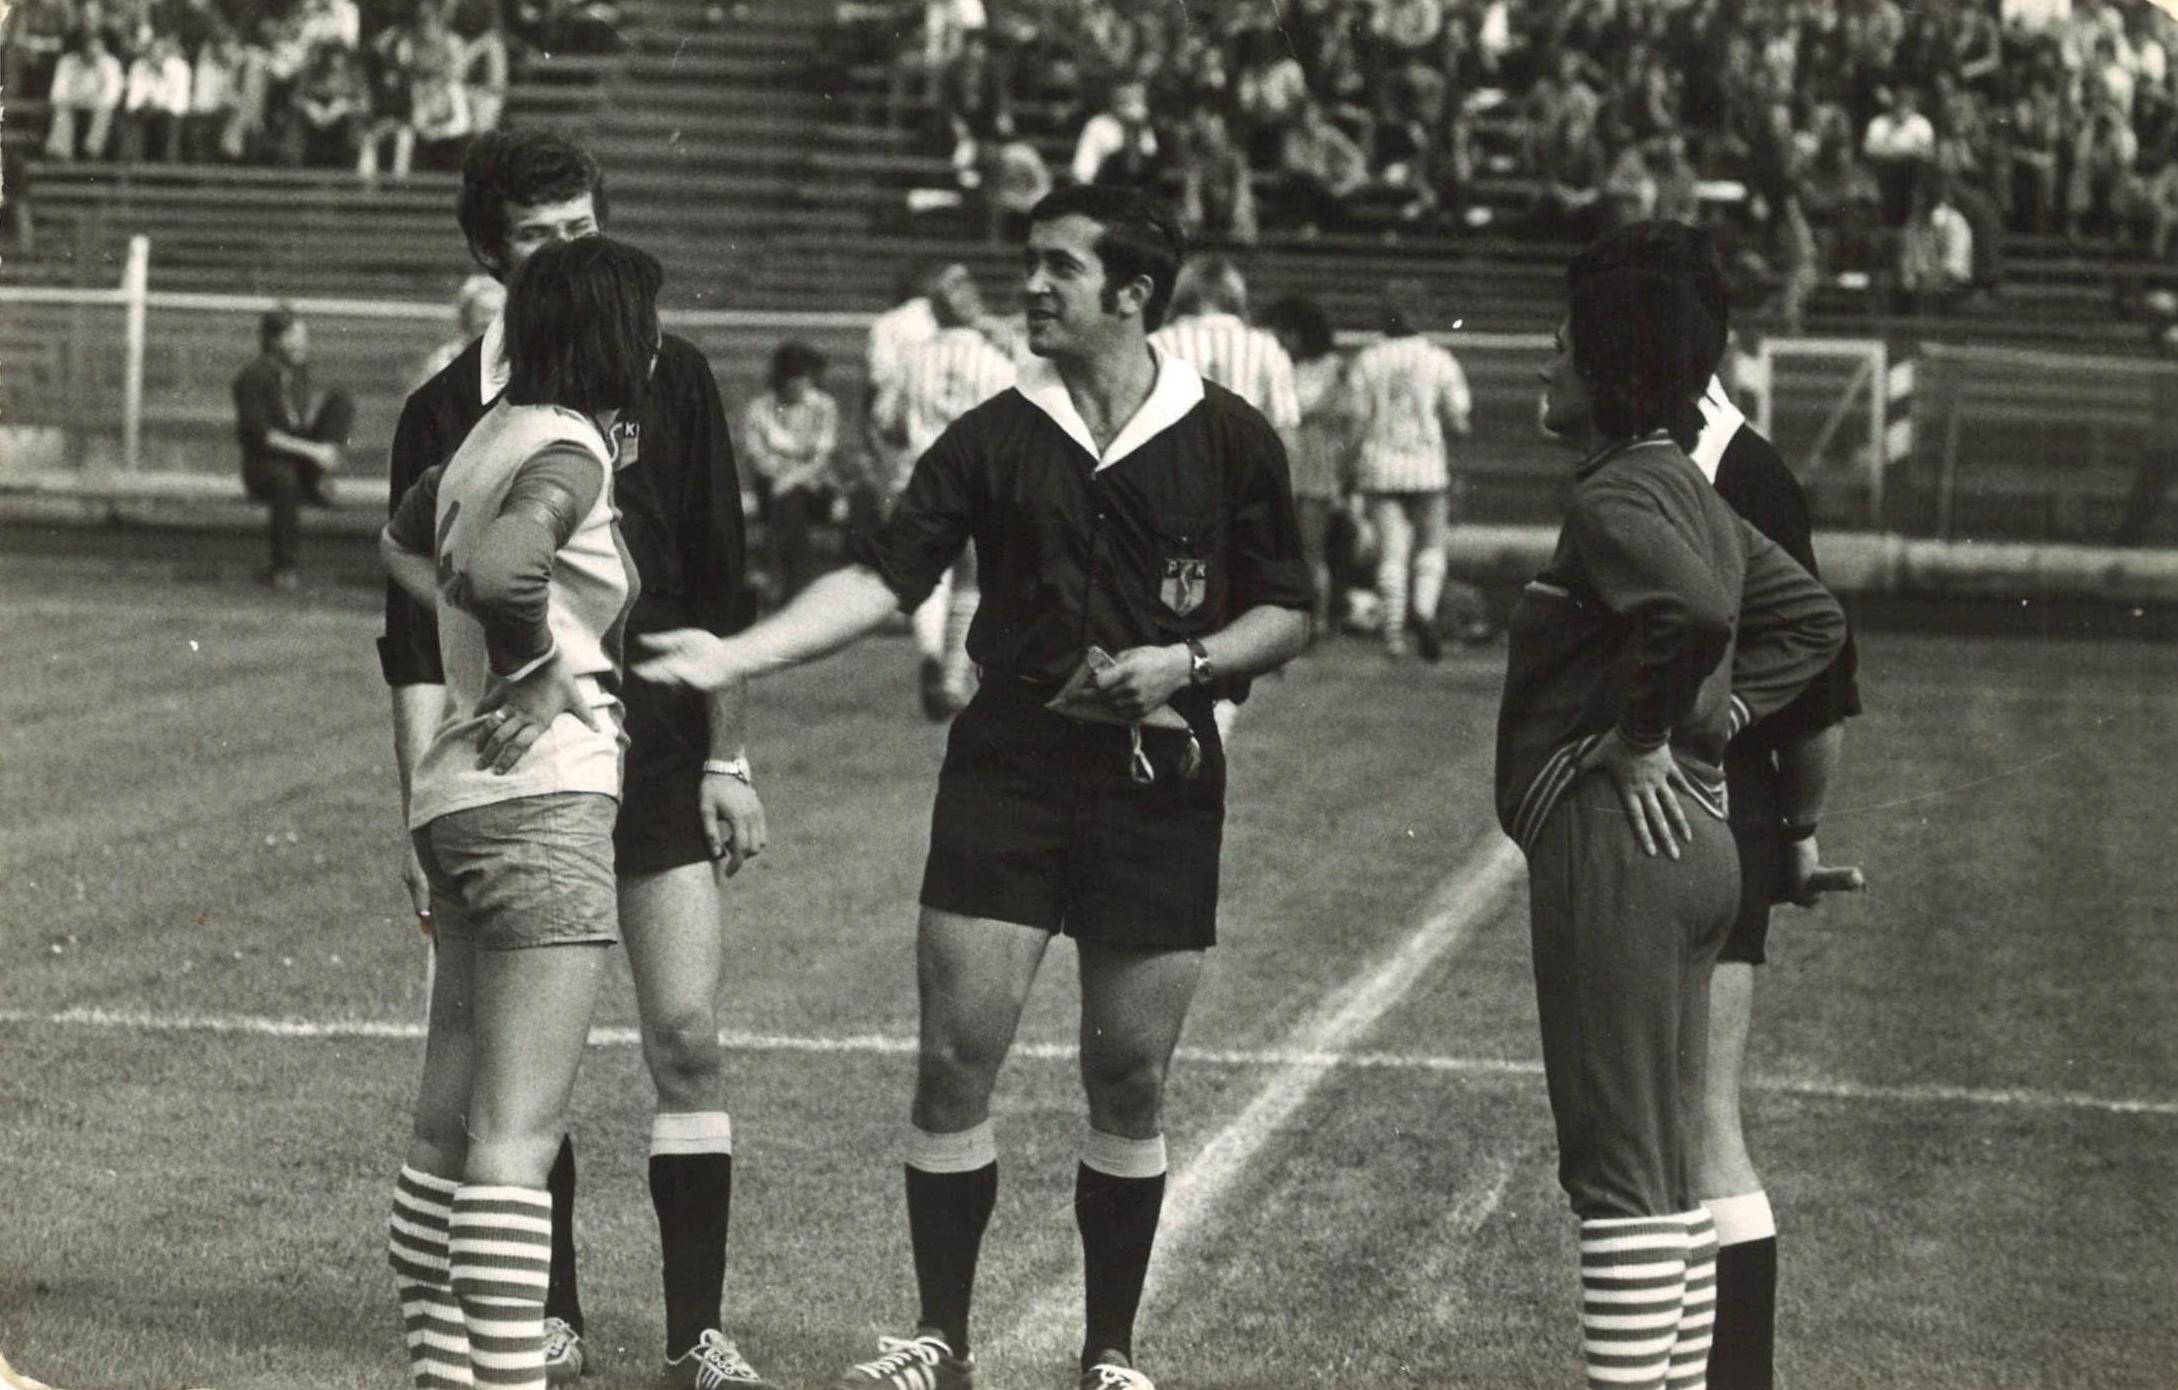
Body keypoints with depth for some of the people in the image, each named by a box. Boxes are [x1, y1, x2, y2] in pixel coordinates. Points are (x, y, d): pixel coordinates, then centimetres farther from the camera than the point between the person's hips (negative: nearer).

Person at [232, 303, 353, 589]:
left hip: (302, 455, 6)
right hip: (264, 463, -6)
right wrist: (312, 450, -26)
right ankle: (285, 568, -26)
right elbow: (260, 434, -20)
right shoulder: (252, 378, -15)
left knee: (341, 401, -10)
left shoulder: (299, 368, 5)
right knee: (285, 480, -43)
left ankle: (319, 481, -17)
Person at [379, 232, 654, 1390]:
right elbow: (497, 564, -34)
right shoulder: (568, 451, -13)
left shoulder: (495, 434, 15)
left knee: (448, 1125, 13)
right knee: (517, 1135, -11)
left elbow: (401, 541, 35)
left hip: (457, 801, 10)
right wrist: (538, 669, -16)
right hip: (545, 793, -10)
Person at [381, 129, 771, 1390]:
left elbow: (722, 592, 5)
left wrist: (729, 764, 0)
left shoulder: (669, 381, 4)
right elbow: (419, 633, 1)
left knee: (688, 1038, -6)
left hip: (660, 760, 0)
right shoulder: (451, 412, 2)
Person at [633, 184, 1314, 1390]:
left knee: (1129, 1076, 3)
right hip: (1009, 769, 1)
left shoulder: (1229, 441, 1)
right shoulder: (995, 438, 3)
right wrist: (736, 654, -14)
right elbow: (885, 576, -3)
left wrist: (1186, 664, -11)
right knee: (956, 1055, -4)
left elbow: (1286, 613, 6)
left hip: (1160, 783, -1)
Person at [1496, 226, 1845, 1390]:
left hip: (1615, 833, -10)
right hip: (1691, 836, 10)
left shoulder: (1617, 497, -14)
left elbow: (1692, 607, -33)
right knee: (1666, 1164, 15)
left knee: (1621, 1170, -7)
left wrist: (1643, 734, -19)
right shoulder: (1689, 491, 15)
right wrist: (1717, 714, 12)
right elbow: (1809, 618, 22)